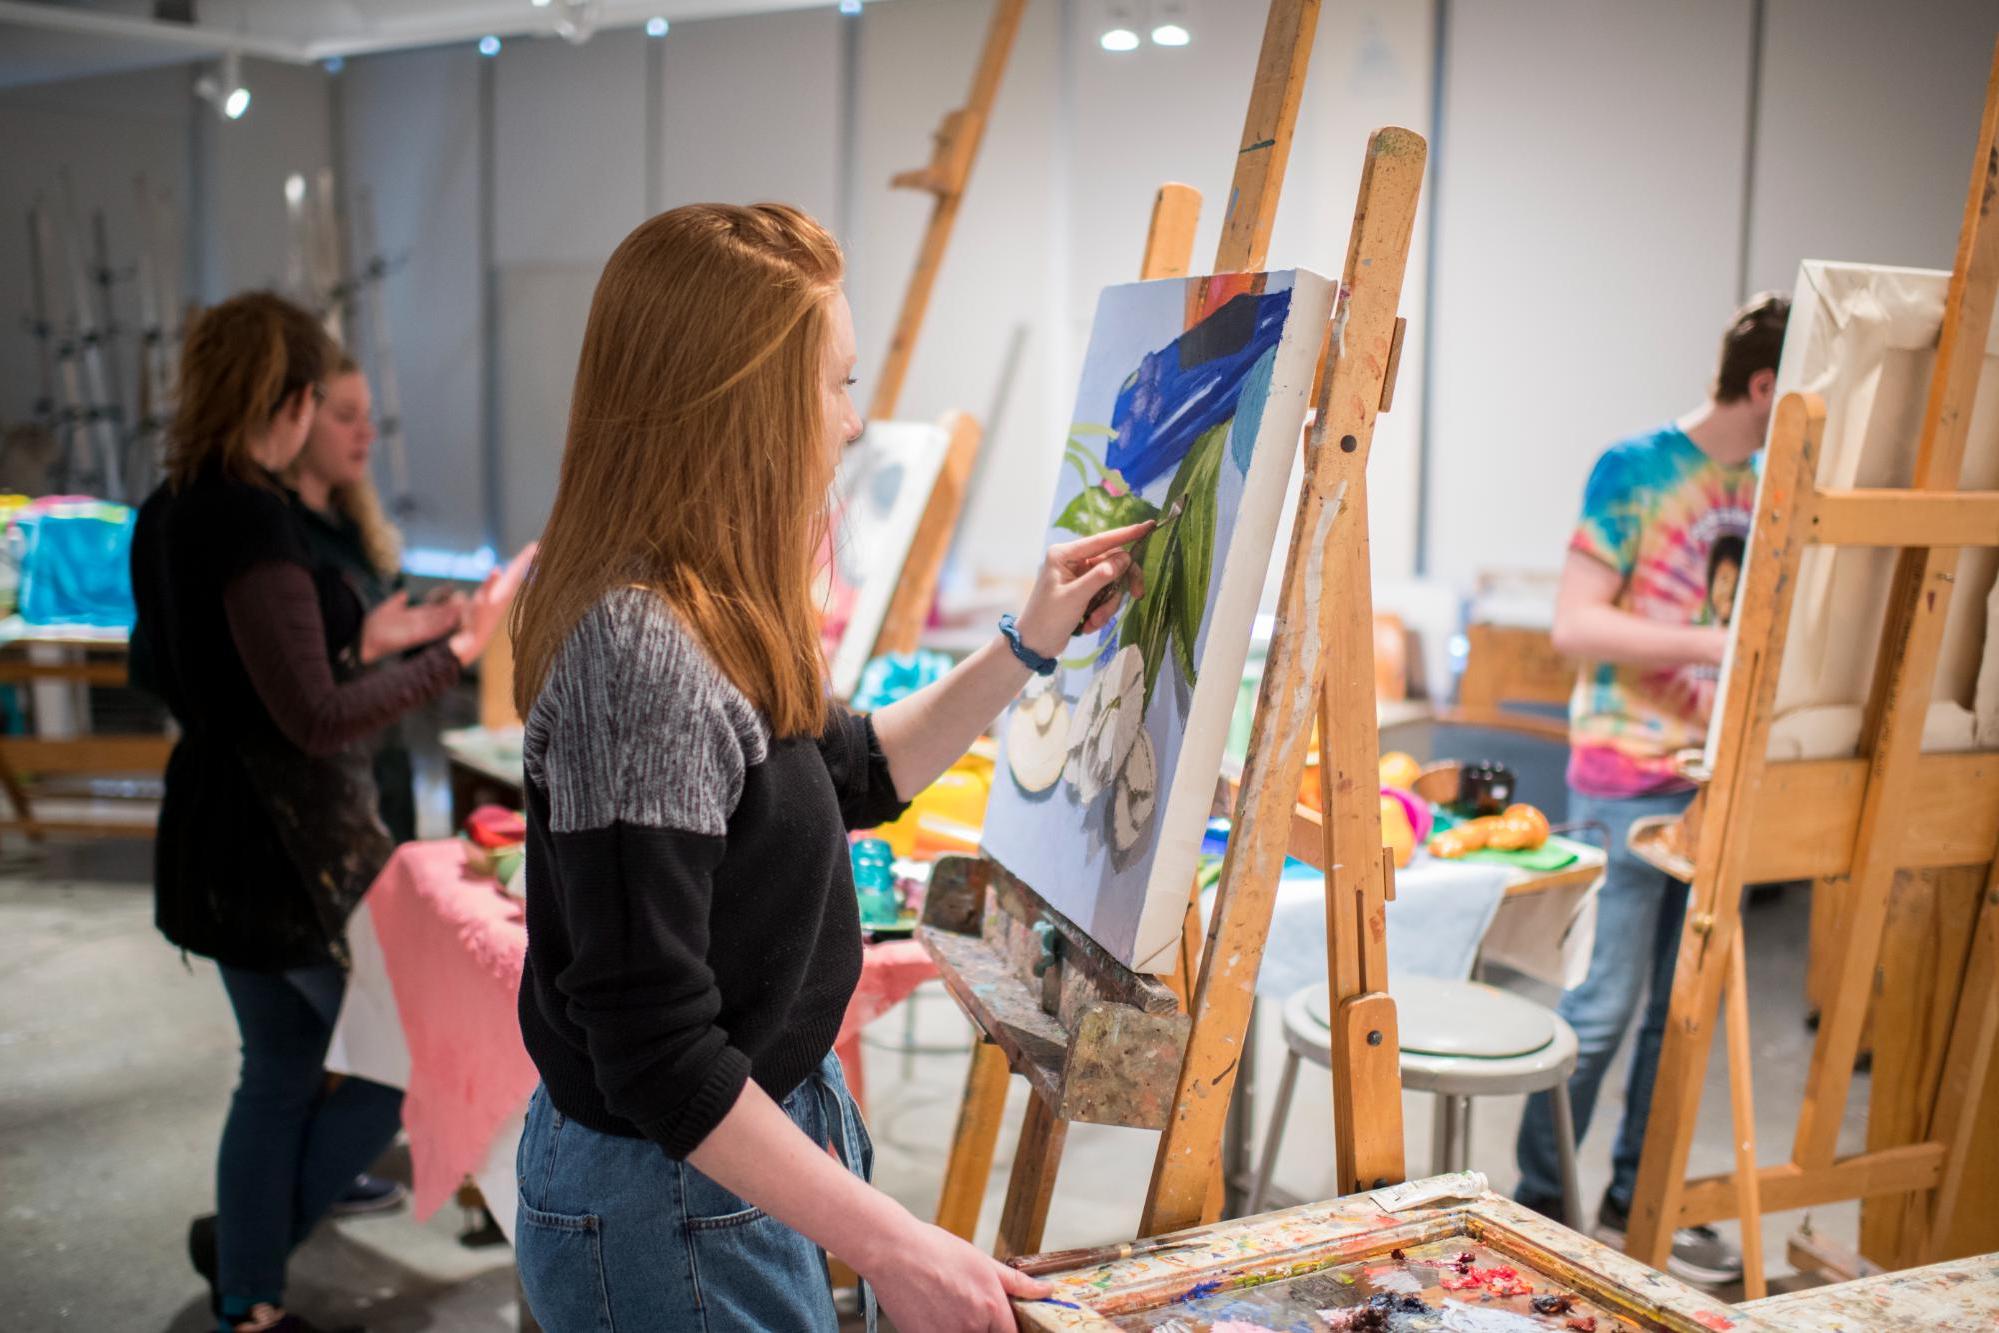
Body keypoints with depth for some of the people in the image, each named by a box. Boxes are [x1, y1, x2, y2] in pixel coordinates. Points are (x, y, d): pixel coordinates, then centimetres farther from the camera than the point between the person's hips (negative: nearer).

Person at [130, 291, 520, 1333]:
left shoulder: (167, 513, 7)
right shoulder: (252, 516, -22)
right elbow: (315, 720, -24)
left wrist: (360, 641, 17)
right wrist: (459, 649, -19)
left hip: (214, 834, 10)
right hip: (295, 845, -10)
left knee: (280, 1074, 20)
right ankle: (253, 1244, 21)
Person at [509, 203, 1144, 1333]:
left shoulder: (710, 619, 2)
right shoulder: (639, 651, -28)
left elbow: (855, 775, 20)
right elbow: (657, 1054, -28)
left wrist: (1027, 648, 14)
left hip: (766, 1138, 9)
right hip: (678, 1206, -9)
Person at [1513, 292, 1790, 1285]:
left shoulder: (1773, 484, 10)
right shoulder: (1634, 469, -9)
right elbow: (1574, 626, -15)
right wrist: (1713, 644, -22)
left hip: (1725, 779, 7)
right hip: (1629, 780, -6)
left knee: (1684, 1007, 12)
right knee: (1606, 1001, -2)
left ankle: (1634, 1205, 25)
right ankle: (1537, 1204, 14)